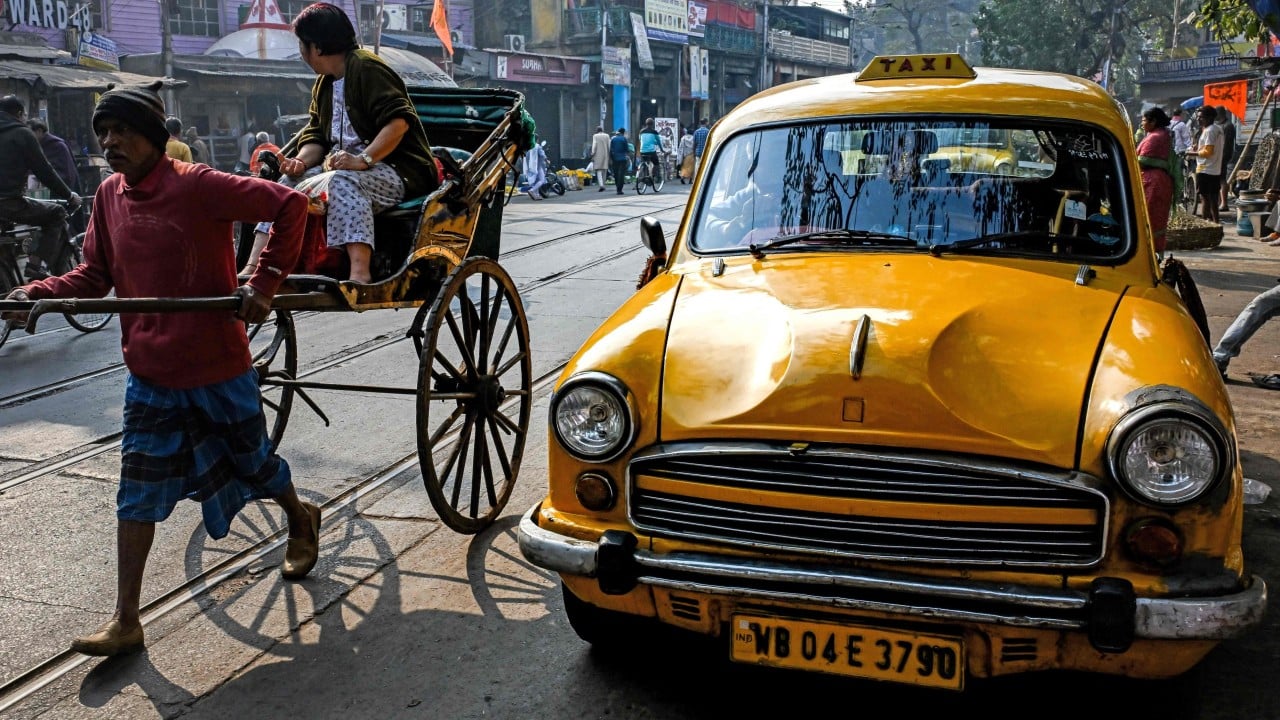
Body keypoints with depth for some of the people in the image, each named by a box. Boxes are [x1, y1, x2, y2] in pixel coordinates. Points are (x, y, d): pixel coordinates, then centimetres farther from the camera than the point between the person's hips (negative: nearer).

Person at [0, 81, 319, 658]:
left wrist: (263, 283, -24)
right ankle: (125, 622, 12)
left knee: (252, 460, 15)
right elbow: (96, 274, 9)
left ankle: (301, 521, 47)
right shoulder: (109, 197, 2)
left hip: (218, 364, -5)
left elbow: (290, 205, -20)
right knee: (138, 494, 5)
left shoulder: (197, 186, -18)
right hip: (150, 373, 5)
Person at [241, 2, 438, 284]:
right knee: (288, 184, 0)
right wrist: (302, 162, -6)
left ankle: (360, 276, -46)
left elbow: (399, 120, -22)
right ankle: (252, 269, -6)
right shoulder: (323, 85, 18)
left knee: (343, 181, -36)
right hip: (349, 168, 10)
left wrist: (362, 159, -29)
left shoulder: (366, 67, -11)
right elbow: (316, 135, 15)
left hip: (398, 173, -9)